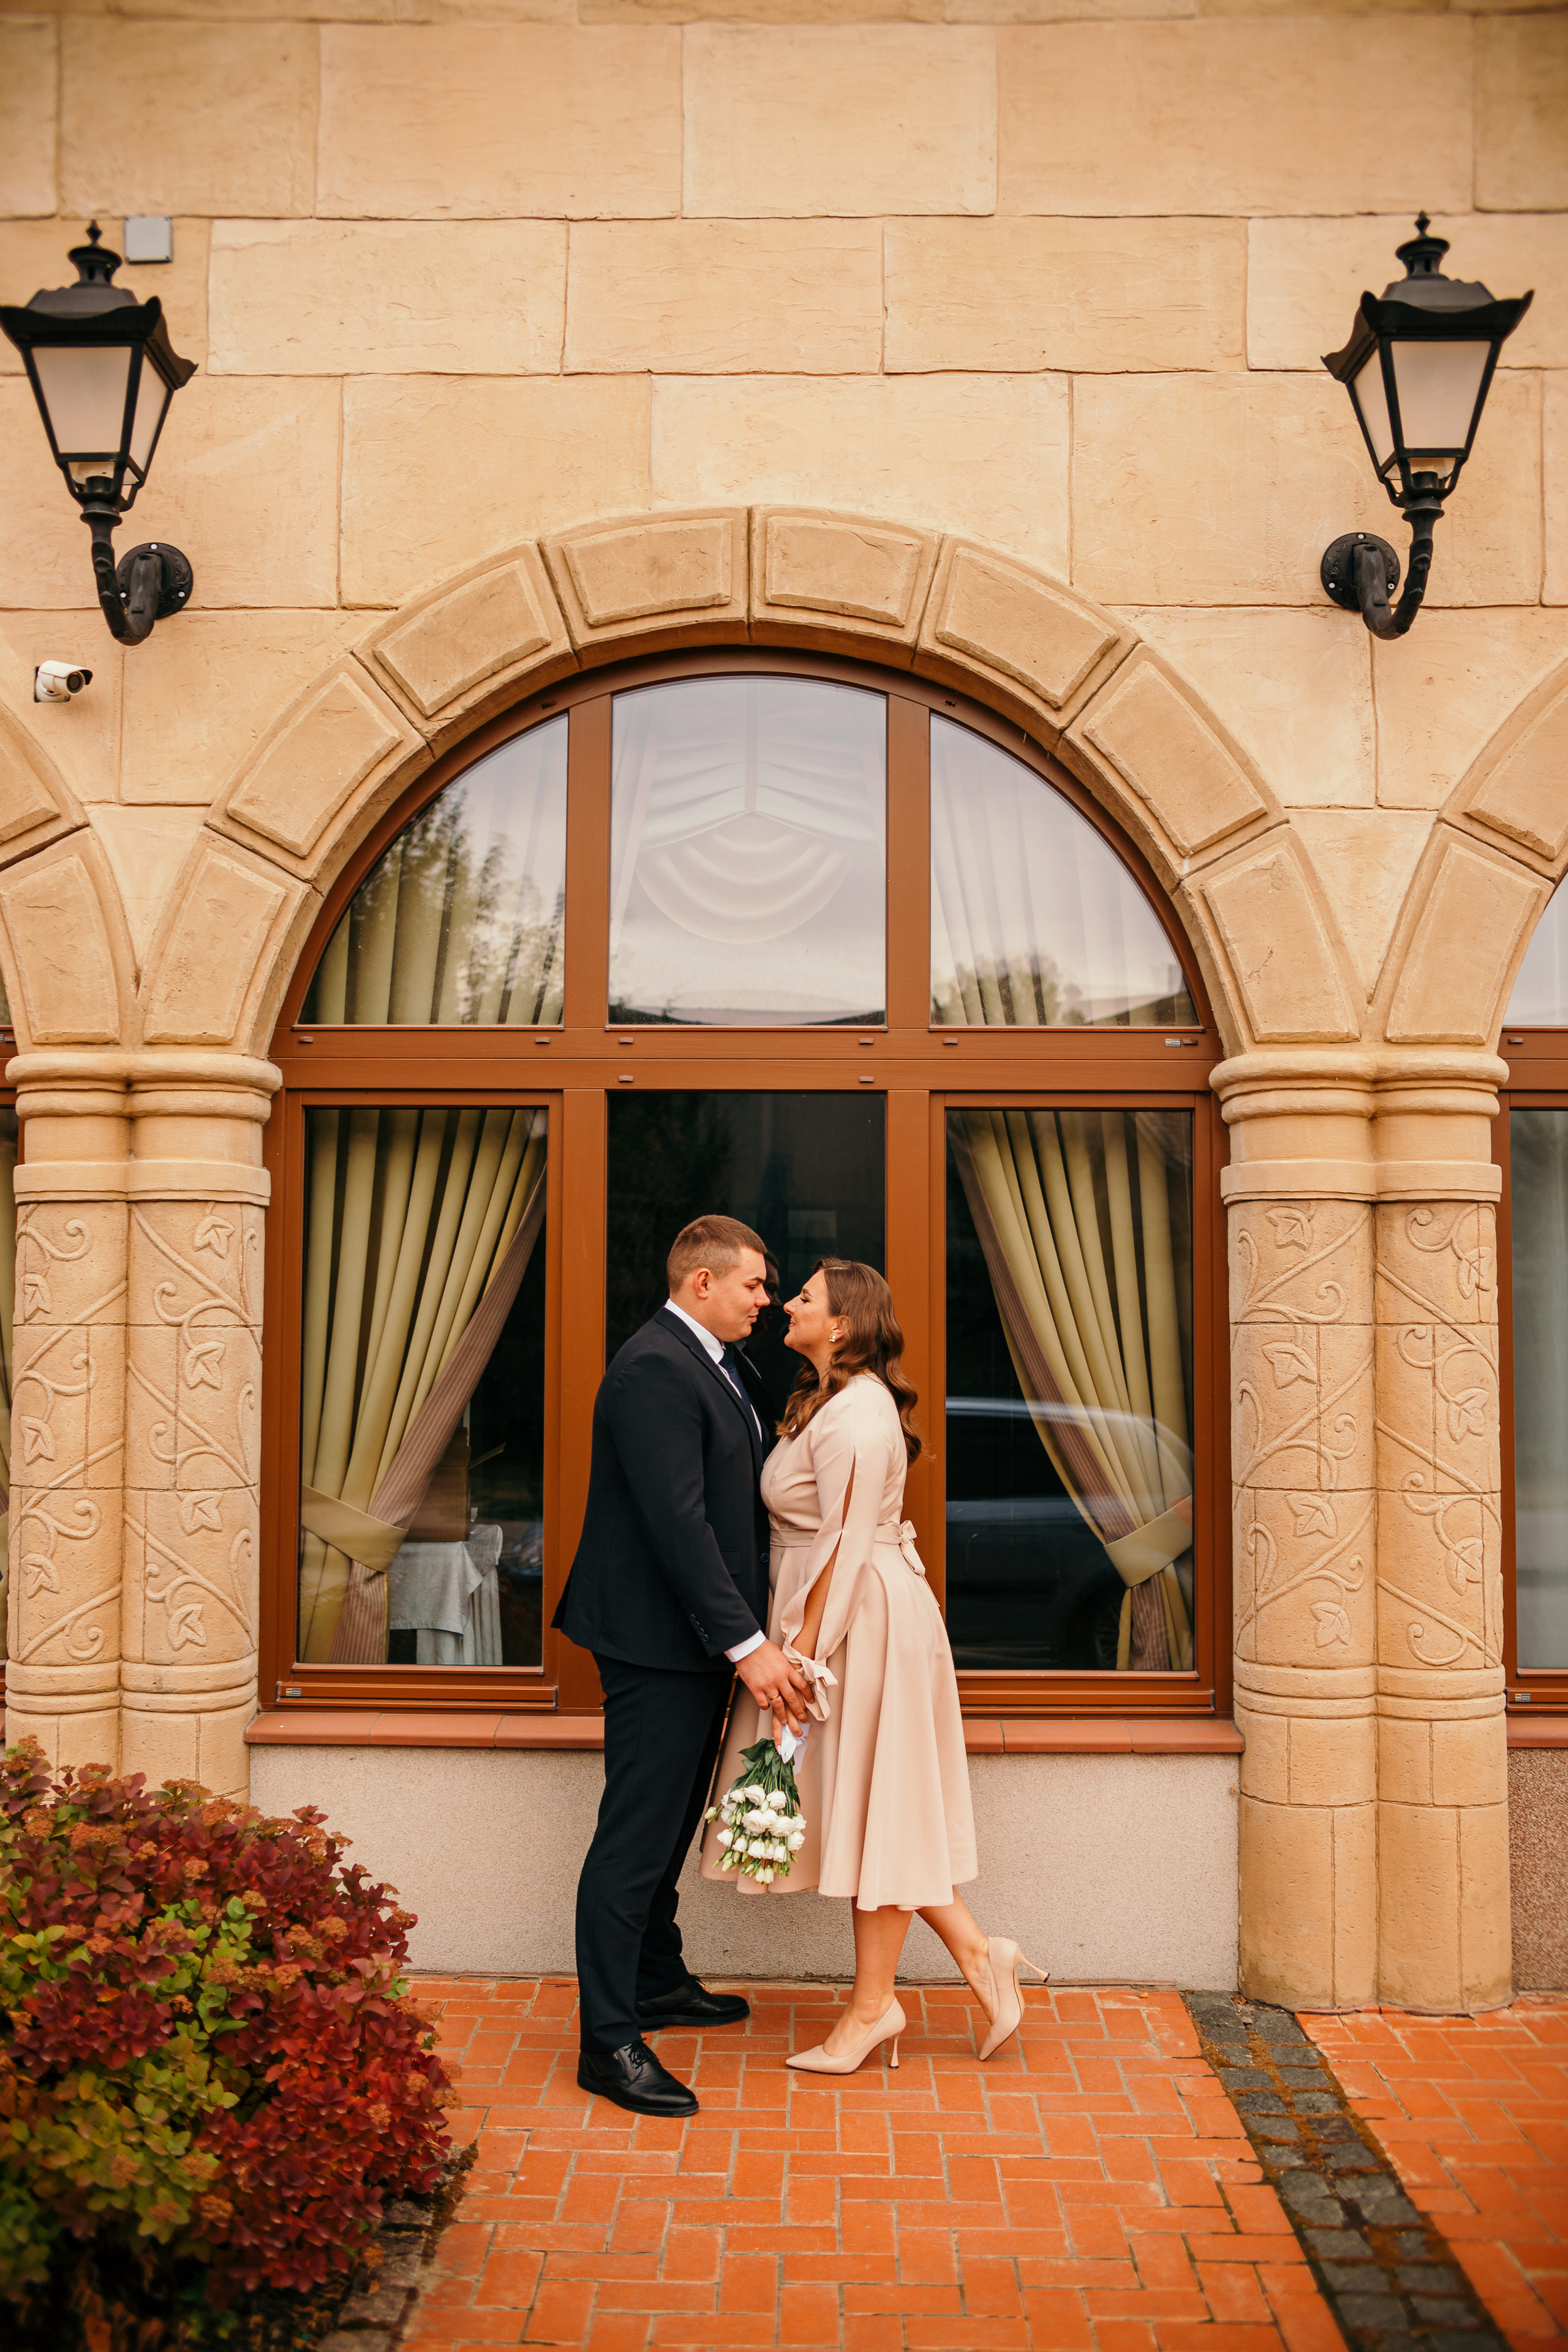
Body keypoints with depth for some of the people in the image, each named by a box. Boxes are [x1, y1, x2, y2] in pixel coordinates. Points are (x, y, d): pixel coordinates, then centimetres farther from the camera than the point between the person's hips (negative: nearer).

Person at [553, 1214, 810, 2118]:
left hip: (697, 1642, 11)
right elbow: (678, 1523, -25)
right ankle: (608, 2040, 3)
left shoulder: (711, 1364, 14)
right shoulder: (655, 1368, -20)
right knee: (635, 1836, -5)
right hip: (658, 1639, -11)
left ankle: (659, 1981, 37)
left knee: (672, 1822, 22)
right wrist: (748, 1644, -25)